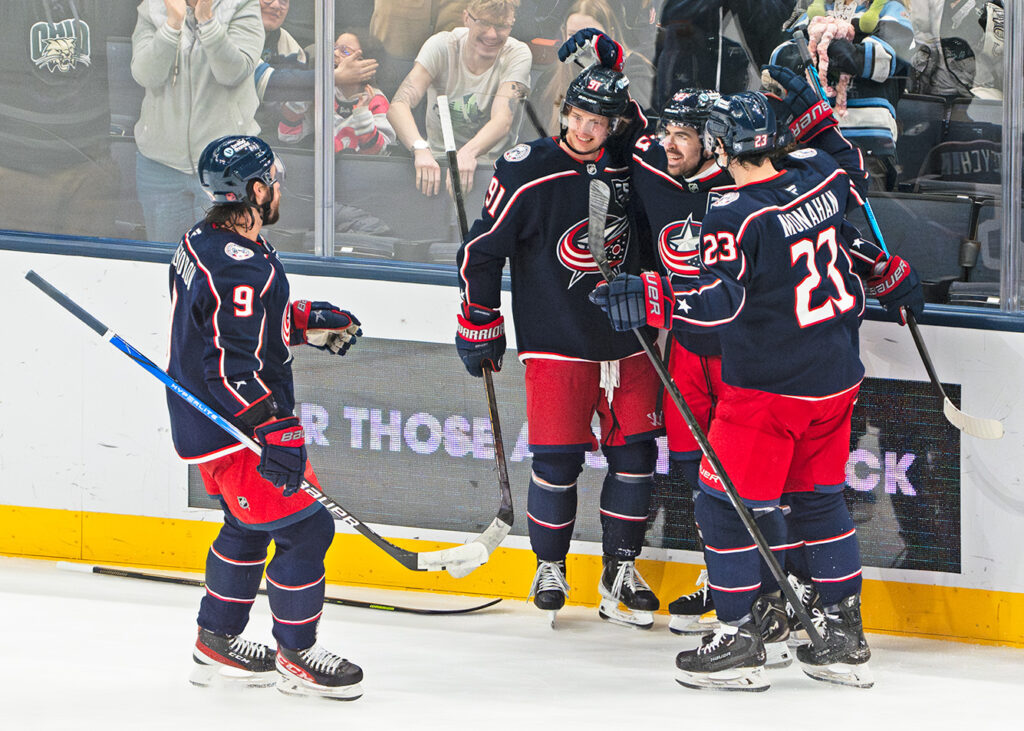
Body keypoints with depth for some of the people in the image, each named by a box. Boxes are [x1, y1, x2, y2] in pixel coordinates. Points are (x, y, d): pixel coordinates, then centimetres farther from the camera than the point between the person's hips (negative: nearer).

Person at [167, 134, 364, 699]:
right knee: (304, 529, -5)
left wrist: (307, 322, 19)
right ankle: (296, 657, 5)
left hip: (201, 415, 11)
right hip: (232, 428, -11)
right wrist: (275, 431, -34)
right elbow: (233, 361, -31)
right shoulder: (241, 266, -26)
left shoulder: (204, 241, 6)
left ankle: (217, 645, 33)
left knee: (249, 526, 23)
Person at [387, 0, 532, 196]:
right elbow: (398, 106, -23)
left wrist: (468, 152, -47)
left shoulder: (517, 54, -10)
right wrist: (421, 149, -44)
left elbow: (503, 121, -25)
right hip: (438, 162, 2)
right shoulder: (441, 46, -10)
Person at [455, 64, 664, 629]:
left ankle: (621, 568, 16)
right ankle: (549, 566, 15)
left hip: (626, 342, 4)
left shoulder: (630, 172, 1)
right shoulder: (527, 173, -11)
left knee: (635, 452, 3)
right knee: (558, 457, -5)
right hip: (557, 344, -4)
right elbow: (481, 252, -4)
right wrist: (479, 324, -2)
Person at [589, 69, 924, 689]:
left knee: (728, 501, 2)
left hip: (768, 386, -7)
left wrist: (650, 301, -28)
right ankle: (844, 637, 19)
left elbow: (722, 301, -27)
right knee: (820, 497, 17)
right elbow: (852, 171, 25)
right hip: (836, 377, 7)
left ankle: (740, 640, 2)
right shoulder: (820, 176, 0)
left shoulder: (734, 215, -20)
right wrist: (810, 109, 25)